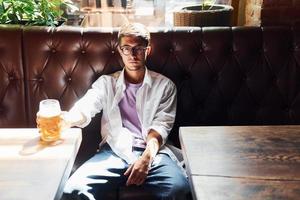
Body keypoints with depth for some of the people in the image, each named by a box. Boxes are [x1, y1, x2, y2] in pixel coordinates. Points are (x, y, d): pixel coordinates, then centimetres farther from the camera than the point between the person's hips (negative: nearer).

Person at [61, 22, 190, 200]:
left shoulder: (164, 85, 12)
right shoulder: (106, 82, 17)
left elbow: (161, 125, 1)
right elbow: (84, 109, 1)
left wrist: (147, 157, -18)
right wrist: (62, 120, -24)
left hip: (152, 152, 0)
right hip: (114, 151, 1)